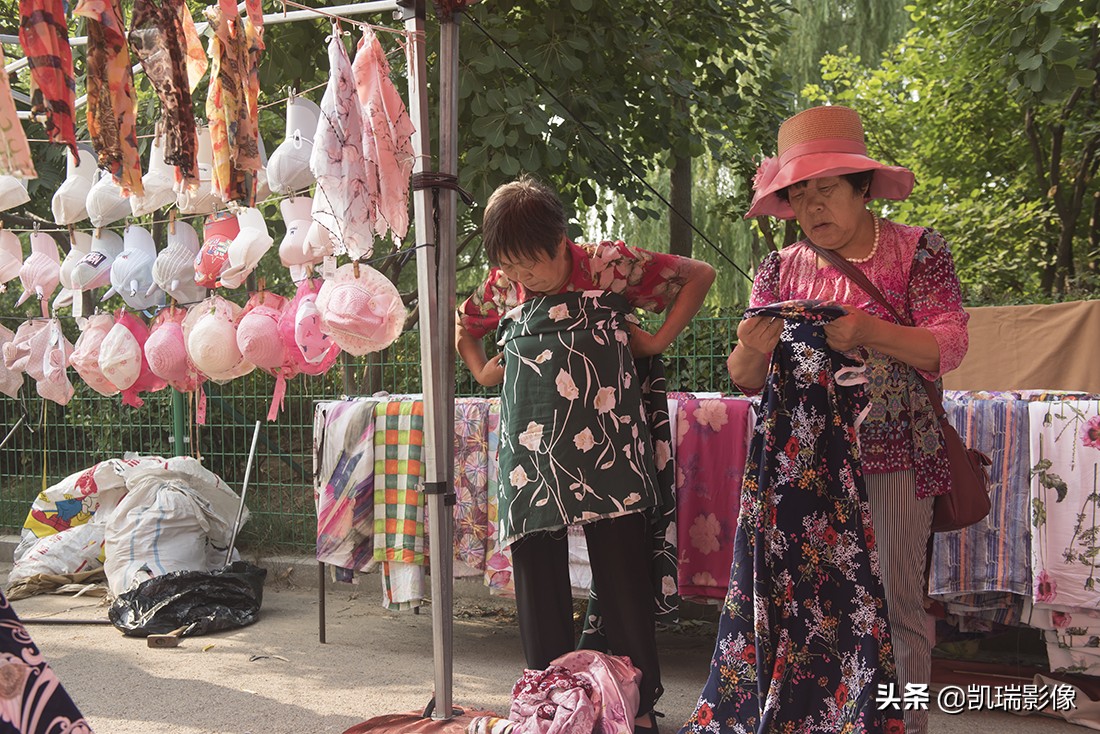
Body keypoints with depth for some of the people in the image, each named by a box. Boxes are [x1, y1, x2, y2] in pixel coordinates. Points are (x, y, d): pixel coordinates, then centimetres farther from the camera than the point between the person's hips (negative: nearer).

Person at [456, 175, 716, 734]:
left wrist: (658, 340, -1)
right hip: (531, 457, 3)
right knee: (537, 578, 6)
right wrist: (482, 371, 11)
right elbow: (462, 326, 27)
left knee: (624, 580, 1)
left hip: (607, 454, -3)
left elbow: (699, 275, 4)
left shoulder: (610, 265, -4)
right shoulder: (503, 286, 6)